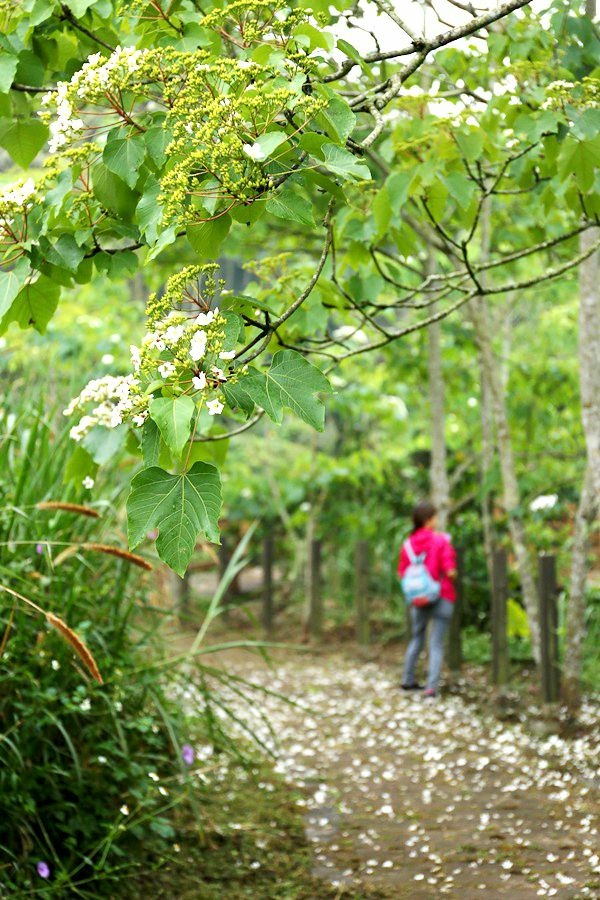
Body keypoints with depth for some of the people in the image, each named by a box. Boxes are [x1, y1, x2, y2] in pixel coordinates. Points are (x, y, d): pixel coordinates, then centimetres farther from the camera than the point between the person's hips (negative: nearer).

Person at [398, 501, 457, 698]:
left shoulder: (408, 544, 0)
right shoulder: (441, 540, -13)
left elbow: (402, 573, 2)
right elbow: (450, 571, -17)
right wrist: (453, 573, 4)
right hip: (442, 597, -4)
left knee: (416, 638, 21)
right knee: (436, 644, 1)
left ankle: (408, 680, 29)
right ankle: (431, 686, -3)